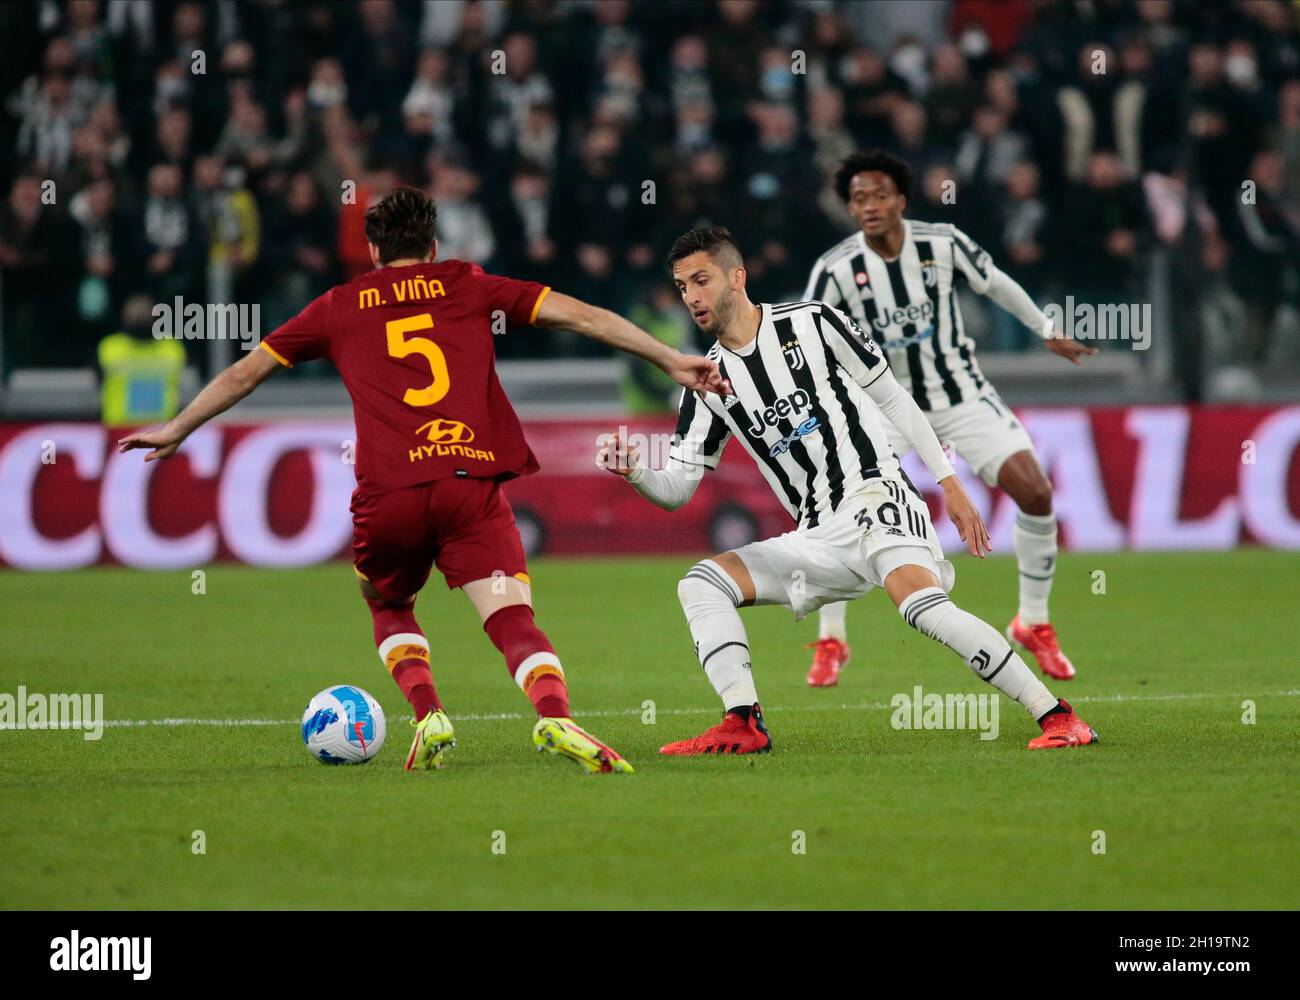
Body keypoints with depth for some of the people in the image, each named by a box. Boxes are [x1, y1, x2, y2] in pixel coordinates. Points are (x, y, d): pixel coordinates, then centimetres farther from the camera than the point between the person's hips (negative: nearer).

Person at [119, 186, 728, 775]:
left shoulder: (340, 307, 21)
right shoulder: (468, 287, 19)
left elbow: (244, 373, 28)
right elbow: (580, 316, 15)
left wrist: (176, 431, 42)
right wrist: (673, 362, 18)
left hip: (387, 494, 1)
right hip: (471, 479, -1)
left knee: (390, 610, 26)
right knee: (513, 620, -7)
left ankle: (427, 715, 1)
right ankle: (555, 715, -36)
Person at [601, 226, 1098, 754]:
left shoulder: (811, 323, -1)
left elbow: (892, 398, 5)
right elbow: (676, 488, 9)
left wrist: (949, 484, 1)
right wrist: (634, 470, -14)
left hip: (875, 497, -6)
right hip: (816, 541, 6)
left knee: (920, 601, -32)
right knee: (700, 583, -8)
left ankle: (1056, 716, -28)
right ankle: (742, 725, -17)